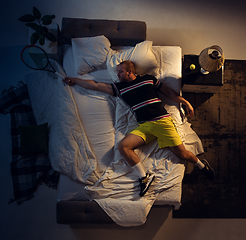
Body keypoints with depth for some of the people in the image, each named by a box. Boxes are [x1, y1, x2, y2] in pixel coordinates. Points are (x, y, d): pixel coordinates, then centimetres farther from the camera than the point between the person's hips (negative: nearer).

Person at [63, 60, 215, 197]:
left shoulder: (149, 79, 11)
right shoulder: (119, 88, 16)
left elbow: (169, 92, 16)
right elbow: (95, 85, 18)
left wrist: (186, 102, 7)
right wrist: (74, 80, 20)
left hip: (162, 121, -2)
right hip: (144, 126, 3)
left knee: (182, 153, -6)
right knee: (123, 146, -20)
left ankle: (202, 165, 25)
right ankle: (144, 177, -10)